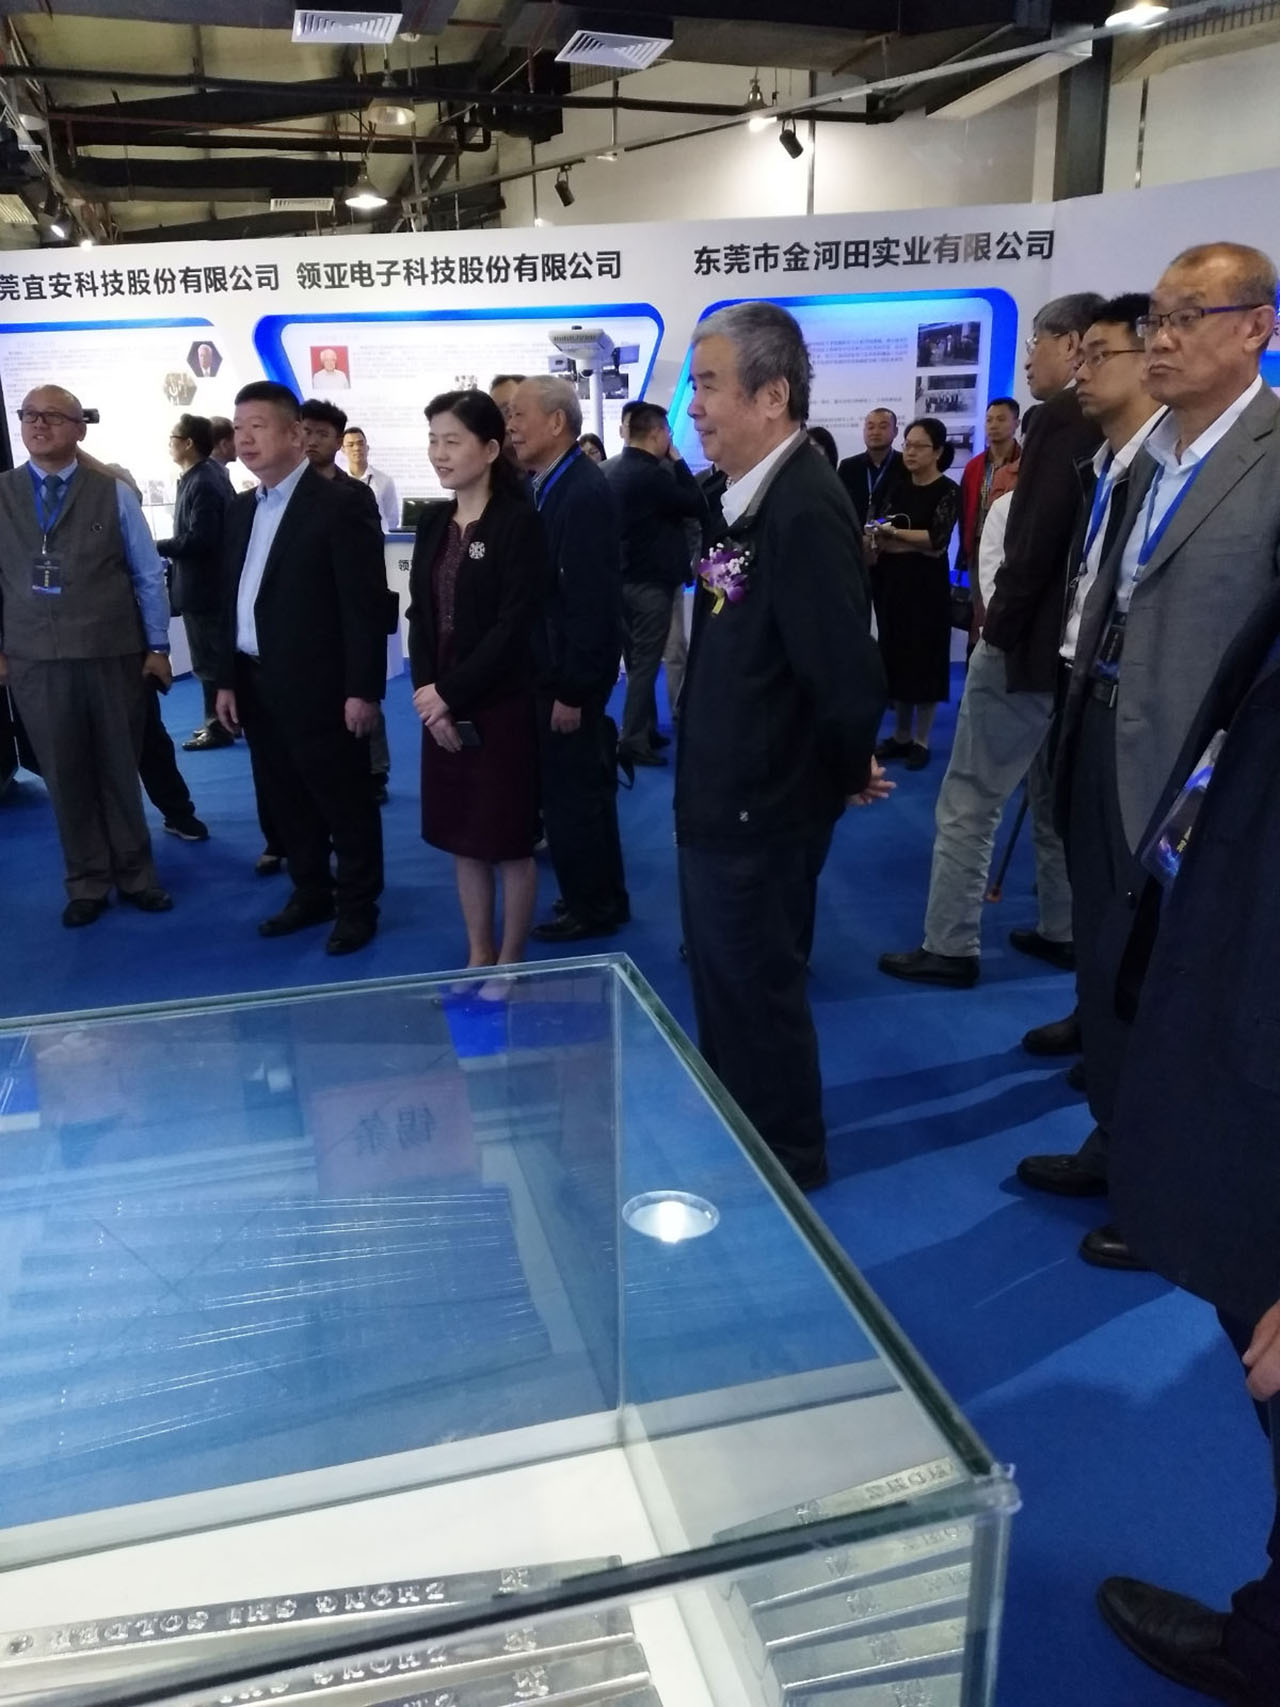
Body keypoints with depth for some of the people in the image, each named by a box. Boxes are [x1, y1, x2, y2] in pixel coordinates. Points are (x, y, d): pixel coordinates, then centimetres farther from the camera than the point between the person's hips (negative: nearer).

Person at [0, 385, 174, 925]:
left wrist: (157, 646, 1)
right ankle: (87, 883, 23)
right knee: (65, 777, 8)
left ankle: (134, 875, 26)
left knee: (120, 771, 11)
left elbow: (148, 574, 2)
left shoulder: (113, 493, 1)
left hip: (113, 656, -1)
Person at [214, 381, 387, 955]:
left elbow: (366, 605, -14)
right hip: (258, 686, 8)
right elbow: (233, 599, 15)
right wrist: (227, 679, 11)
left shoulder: (339, 505, -11)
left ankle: (357, 906, 19)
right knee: (285, 801, 16)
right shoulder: (241, 509, 13)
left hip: (319, 688, -7)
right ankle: (311, 893, 31)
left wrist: (363, 690, -18)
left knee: (344, 802, 5)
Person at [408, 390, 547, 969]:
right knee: (462, 839, 13)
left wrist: (451, 693, -16)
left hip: (499, 707, -6)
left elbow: (514, 626, -16)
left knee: (508, 841, 4)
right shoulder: (432, 521, 9)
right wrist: (426, 691, -7)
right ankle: (478, 955, 27)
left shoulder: (519, 522, -10)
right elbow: (419, 614, 7)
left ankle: (509, 962, 19)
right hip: (440, 705, 6)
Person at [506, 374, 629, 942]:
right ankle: (600, 897, 33)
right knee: (579, 790, 18)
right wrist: (558, 682, 10)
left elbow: (592, 601, -21)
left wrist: (573, 690, -20)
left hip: (569, 678, -9)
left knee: (572, 795, 3)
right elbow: (539, 585, 10)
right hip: (550, 671, 9)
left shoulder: (585, 493, -18)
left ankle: (592, 907, 19)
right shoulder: (544, 486, 8)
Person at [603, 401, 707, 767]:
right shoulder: (651, 474, -19)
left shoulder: (612, 470, 9)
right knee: (645, 663, -4)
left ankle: (644, 730, 23)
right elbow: (697, 507, -12)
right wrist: (677, 461, -5)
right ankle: (633, 741, -1)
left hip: (626, 577, 9)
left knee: (637, 660, 15)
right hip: (650, 581, -9)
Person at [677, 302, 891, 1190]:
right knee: (725, 988, 23)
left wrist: (847, 774, -10)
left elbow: (850, 679, -27)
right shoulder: (751, 495, 6)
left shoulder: (805, 508, -25)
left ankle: (786, 1168, 32)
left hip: (760, 814, -9)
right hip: (723, 800, 9)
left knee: (759, 994, 9)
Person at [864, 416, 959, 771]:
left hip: (927, 586, -5)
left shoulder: (947, 491, -6)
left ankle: (921, 740, 11)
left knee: (924, 659, 2)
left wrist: (893, 535, -11)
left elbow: (937, 539, -17)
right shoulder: (898, 488, 11)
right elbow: (880, 533, 6)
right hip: (892, 584, 5)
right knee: (896, 657, 8)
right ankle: (901, 735, 19)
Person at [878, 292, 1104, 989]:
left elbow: (1034, 541, -23)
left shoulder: (1060, 418, -16)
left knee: (968, 803, 0)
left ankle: (950, 947, 7)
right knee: (1058, 797, 19)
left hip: (1030, 641, -9)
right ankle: (1062, 930, 30)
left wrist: (999, 625, -12)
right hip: (1077, 642, 9)